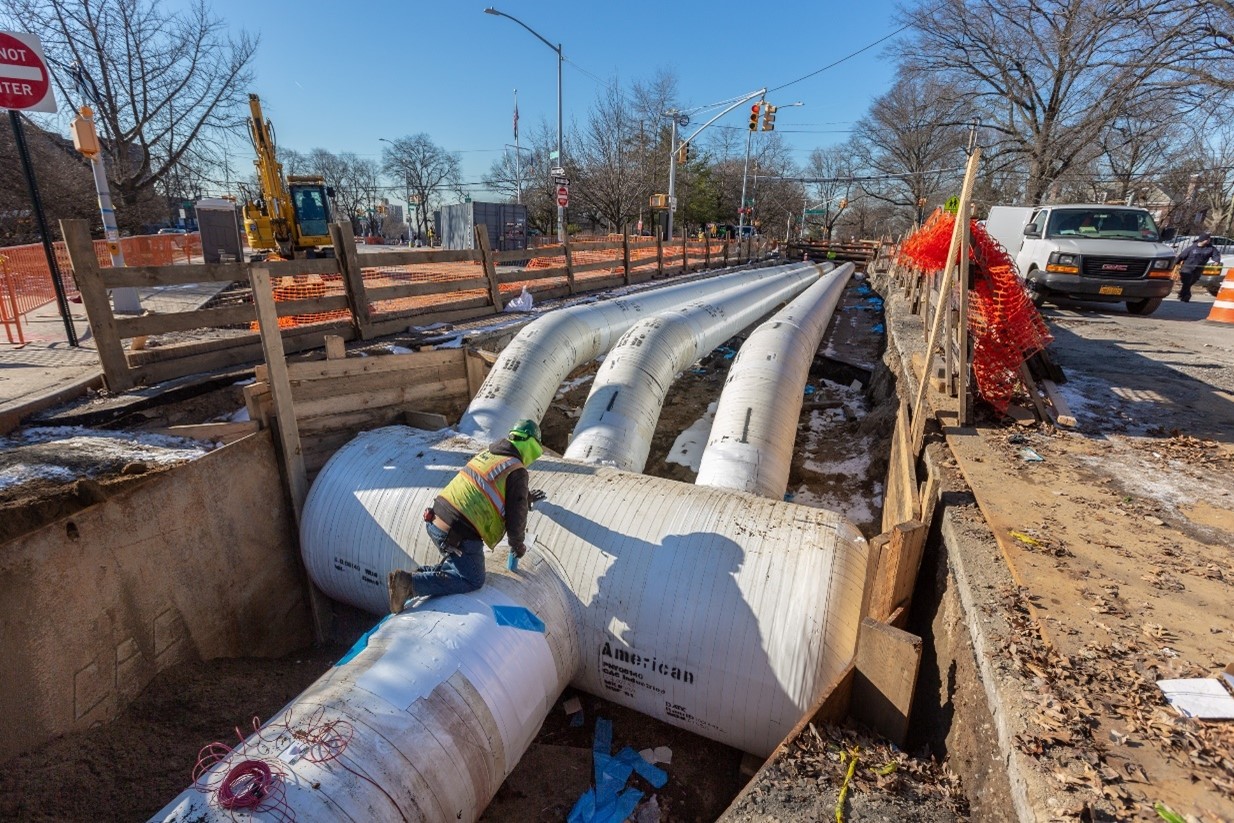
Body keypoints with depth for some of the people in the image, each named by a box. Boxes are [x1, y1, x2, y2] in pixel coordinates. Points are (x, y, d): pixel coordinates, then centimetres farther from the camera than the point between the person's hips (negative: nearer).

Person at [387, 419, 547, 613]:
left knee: (458, 563, 29)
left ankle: (418, 574, 12)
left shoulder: (486, 454, 15)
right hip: (460, 535, -9)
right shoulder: (517, 471, -9)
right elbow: (516, 516, -7)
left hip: (435, 522, 9)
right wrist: (517, 545, 12)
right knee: (472, 581, 6)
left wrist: (526, 496, 44)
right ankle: (410, 582, -7)